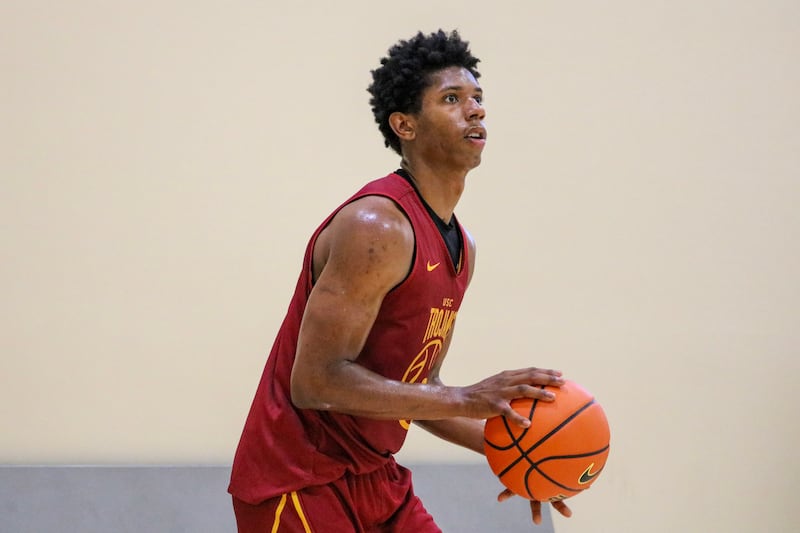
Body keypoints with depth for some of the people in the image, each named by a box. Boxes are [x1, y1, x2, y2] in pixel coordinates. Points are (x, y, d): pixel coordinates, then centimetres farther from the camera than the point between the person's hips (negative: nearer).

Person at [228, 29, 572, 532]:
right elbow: (315, 381, -26)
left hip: (374, 477, 9)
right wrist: (465, 400, -27)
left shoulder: (459, 246, 10)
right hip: (300, 483, -9)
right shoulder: (377, 226, -19)